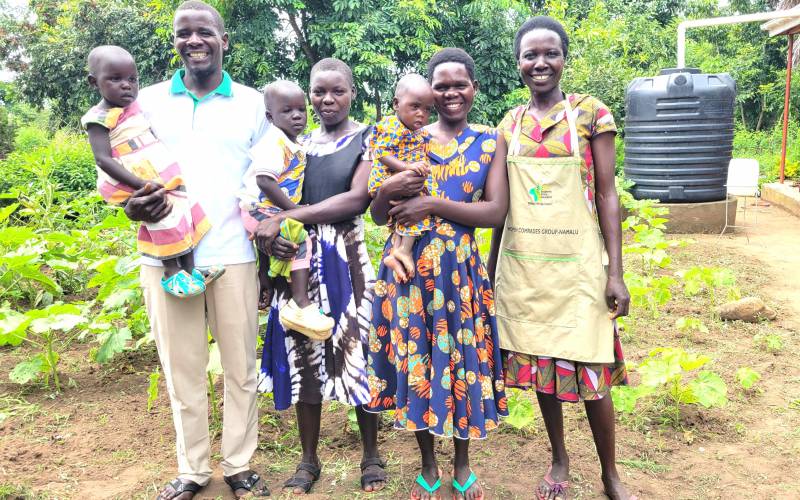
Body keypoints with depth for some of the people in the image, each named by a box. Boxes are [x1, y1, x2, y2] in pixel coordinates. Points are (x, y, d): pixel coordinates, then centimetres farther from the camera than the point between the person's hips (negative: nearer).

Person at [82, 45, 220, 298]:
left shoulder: (136, 107, 12)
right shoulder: (100, 118, -12)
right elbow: (103, 159, -19)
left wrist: (168, 173, 14)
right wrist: (141, 184, -26)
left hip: (162, 179, 8)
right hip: (131, 184, -8)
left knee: (185, 210, 2)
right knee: (166, 213, -20)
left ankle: (189, 269, 7)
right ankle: (171, 272, -9)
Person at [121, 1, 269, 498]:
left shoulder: (252, 103, 7)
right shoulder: (148, 101, 8)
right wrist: (133, 206, -13)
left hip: (234, 256, 0)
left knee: (241, 369, 7)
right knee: (182, 371, 9)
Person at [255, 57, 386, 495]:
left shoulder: (369, 139, 0)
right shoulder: (297, 144, 12)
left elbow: (356, 199, -14)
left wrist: (283, 219, -17)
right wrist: (267, 233, -16)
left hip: (351, 257, -3)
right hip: (300, 258, 4)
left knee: (357, 350, 1)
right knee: (304, 352, 6)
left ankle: (371, 456, 18)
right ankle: (309, 459, 20)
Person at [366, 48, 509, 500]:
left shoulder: (491, 142, 3)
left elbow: (497, 211, -9)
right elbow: (378, 215, 6)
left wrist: (434, 205, -16)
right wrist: (388, 189, -16)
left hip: (461, 266, -1)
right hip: (408, 266, 1)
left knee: (463, 359, 6)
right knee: (414, 359, 6)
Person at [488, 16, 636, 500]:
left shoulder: (591, 112, -2)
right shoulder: (510, 124, 7)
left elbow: (607, 195, -4)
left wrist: (615, 272, -9)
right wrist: (490, 269, 12)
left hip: (577, 263, -3)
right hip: (523, 264, 3)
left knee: (591, 371, 1)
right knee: (539, 366, 12)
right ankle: (559, 459, 33)